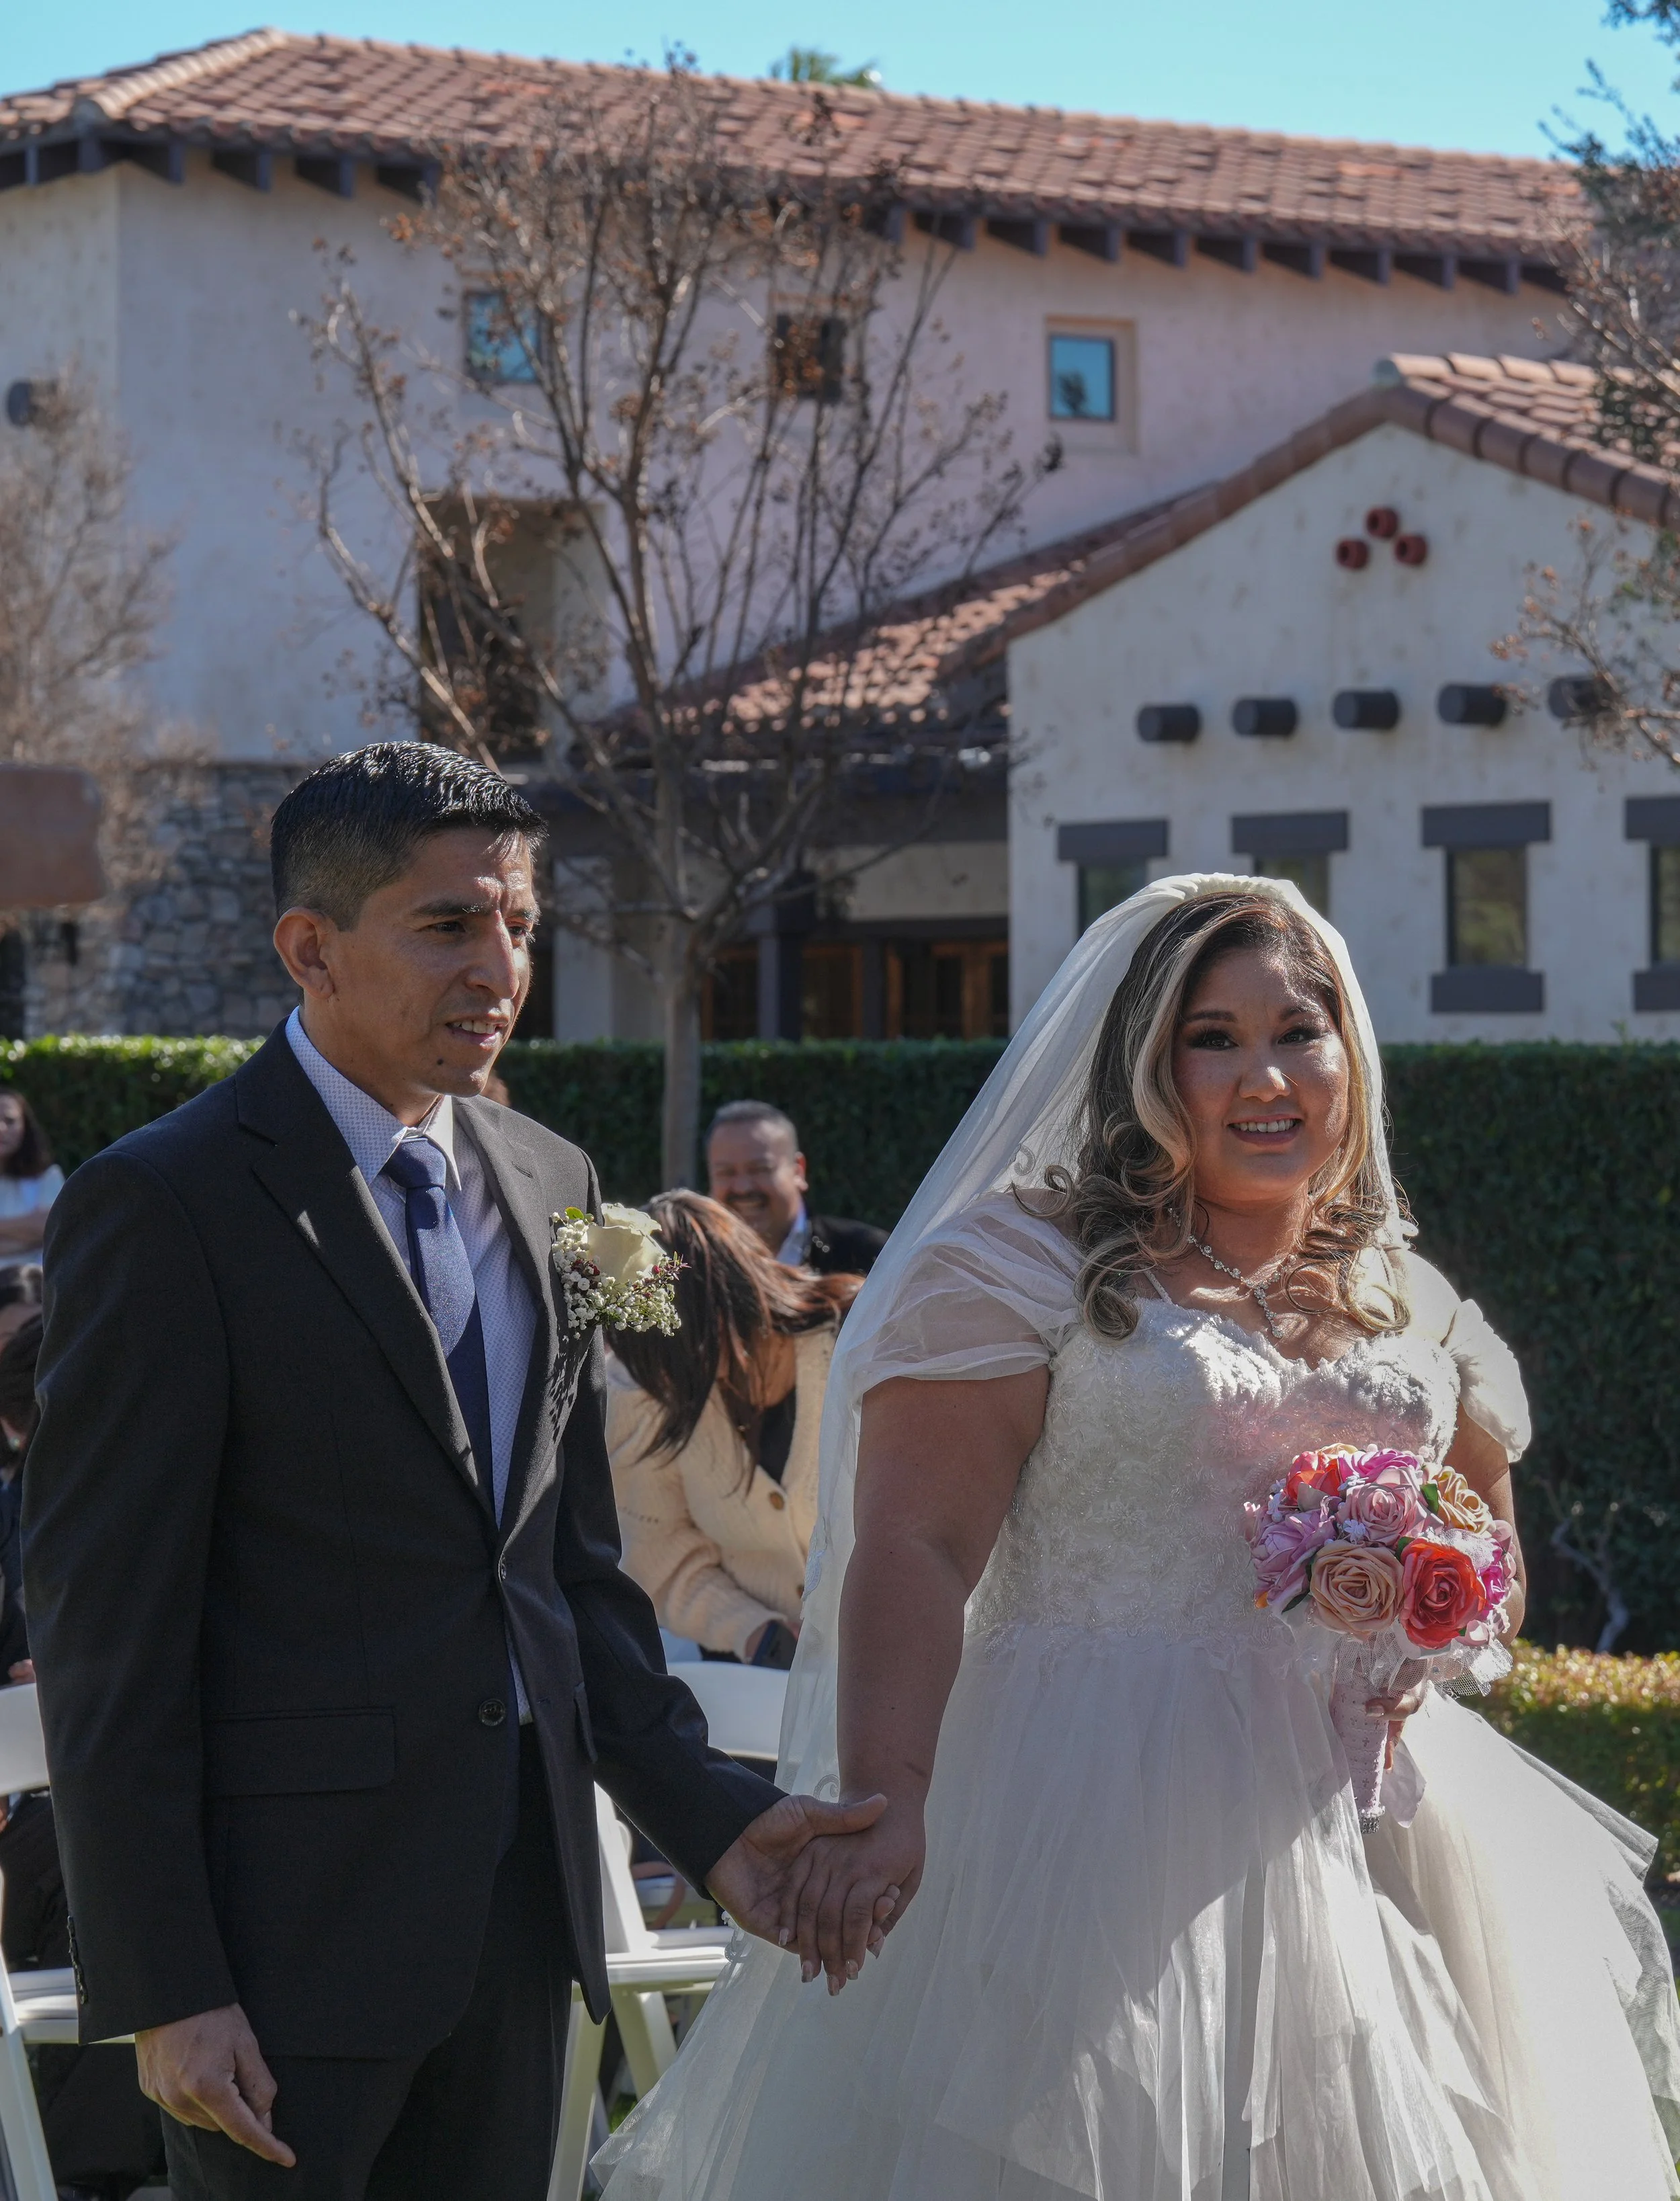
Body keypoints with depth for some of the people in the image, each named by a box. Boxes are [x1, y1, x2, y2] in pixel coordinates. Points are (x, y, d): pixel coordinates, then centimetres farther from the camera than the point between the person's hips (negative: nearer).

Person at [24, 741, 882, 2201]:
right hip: (293, 1915, -6)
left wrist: (707, 1810, 7)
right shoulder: (165, 1205, -10)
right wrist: (161, 1992, -15)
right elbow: (104, 1629, -12)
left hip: (525, 1901, 6)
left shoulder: (551, 1186, 11)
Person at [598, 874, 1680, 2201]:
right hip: (1107, 1825, -5)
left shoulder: (1415, 1310, 14)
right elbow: (914, 1554, -12)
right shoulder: (1020, 1269, -3)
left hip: (1361, 1827, 5)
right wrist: (883, 1810, -24)